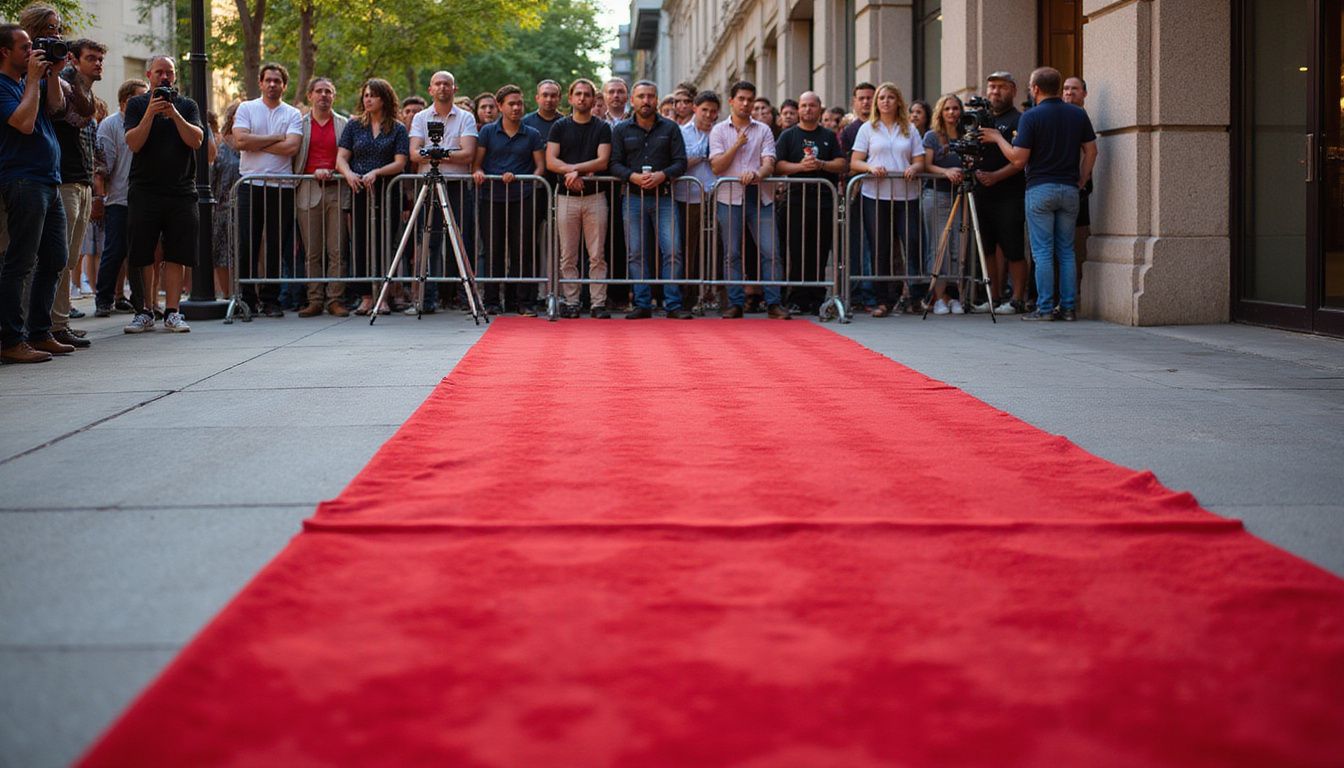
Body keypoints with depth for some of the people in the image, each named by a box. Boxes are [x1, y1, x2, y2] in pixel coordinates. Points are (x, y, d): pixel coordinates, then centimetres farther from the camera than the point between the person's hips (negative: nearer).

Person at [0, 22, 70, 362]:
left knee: (53, 261, 11)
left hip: (49, 181, 9)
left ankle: (39, 334, 17)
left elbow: (56, 107, 10)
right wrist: (33, 80, -12)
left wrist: (51, 73, 5)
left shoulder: (29, 82, 19)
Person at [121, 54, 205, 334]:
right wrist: (150, 113, -15)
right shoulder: (137, 105, 7)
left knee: (176, 255, 0)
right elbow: (134, 143, -5)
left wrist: (174, 114, -15)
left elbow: (196, 140, -4)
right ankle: (145, 312, 7)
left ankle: (172, 313, 3)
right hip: (145, 191, -1)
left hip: (181, 191, 1)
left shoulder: (187, 106, 11)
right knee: (142, 255, -1)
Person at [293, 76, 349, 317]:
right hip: (308, 191, 0)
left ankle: (335, 300, -3)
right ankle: (315, 300, 2)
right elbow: (293, 158, 8)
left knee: (336, 250, -5)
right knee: (312, 251, -1)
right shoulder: (300, 123, 12)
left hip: (336, 190, 0)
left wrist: (331, 172, -1)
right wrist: (315, 172, -4)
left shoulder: (344, 124, 13)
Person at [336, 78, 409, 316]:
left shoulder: (397, 129, 6)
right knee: (361, 244, -1)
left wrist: (376, 173, -19)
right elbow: (341, 158, 6)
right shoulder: (354, 125, 12)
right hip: (359, 191, 2)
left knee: (383, 244, -5)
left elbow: (400, 163, -3)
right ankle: (366, 297, 3)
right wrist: (348, 173, -16)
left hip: (386, 191, -2)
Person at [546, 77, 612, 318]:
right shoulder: (560, 127, 9)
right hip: (566, 196, 1)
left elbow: (602, 161, -4)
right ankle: (571, 302, 6)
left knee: (597, 255, -2)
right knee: (568, 255, 2)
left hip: (595, 196, -1)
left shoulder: (602, 128, 8)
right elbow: (551, 162, -1)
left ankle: (599, 303, 0)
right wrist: (579, 170, -13)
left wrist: (574, 169, -12)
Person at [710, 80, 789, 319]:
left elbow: (769, 163, 0)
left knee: (770, 252, -5)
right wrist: (737, 144, -9)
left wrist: (756, 174, -21)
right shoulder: (719, 131, 8)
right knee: (732, 253, 1)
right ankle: (735, 303, 7)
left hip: (760, 196, 1)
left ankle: (773, 302, -1)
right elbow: (717, 167, -2)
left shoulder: (763, 130, 10)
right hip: (730, 197, -1)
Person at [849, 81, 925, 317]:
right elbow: (854, 163, 5)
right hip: (875, 196, -1)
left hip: (906, 196, 1)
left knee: (910, 245, -8)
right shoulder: (868, 129, 10)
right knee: (880, 250, -1)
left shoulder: (910, 129, 14)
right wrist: (870, 167, -15)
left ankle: (908, 293, 7)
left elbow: (920, 162, 11)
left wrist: (914, 169, -12)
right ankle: (884, 300, 5)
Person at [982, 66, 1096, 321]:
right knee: (1066, 251, 9)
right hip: (1070, 189, 4)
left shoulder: (1031, 117, -8)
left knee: (1043, 252, -1)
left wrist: (998, 138, 3)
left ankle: (1045, 308, -3)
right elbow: (1091, 151, 7)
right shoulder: (1078, 114, 6)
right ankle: (1069, 307, 8)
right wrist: (1081, 181, 14)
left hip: (1040, 188, -4)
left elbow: (1018, 159, -11)